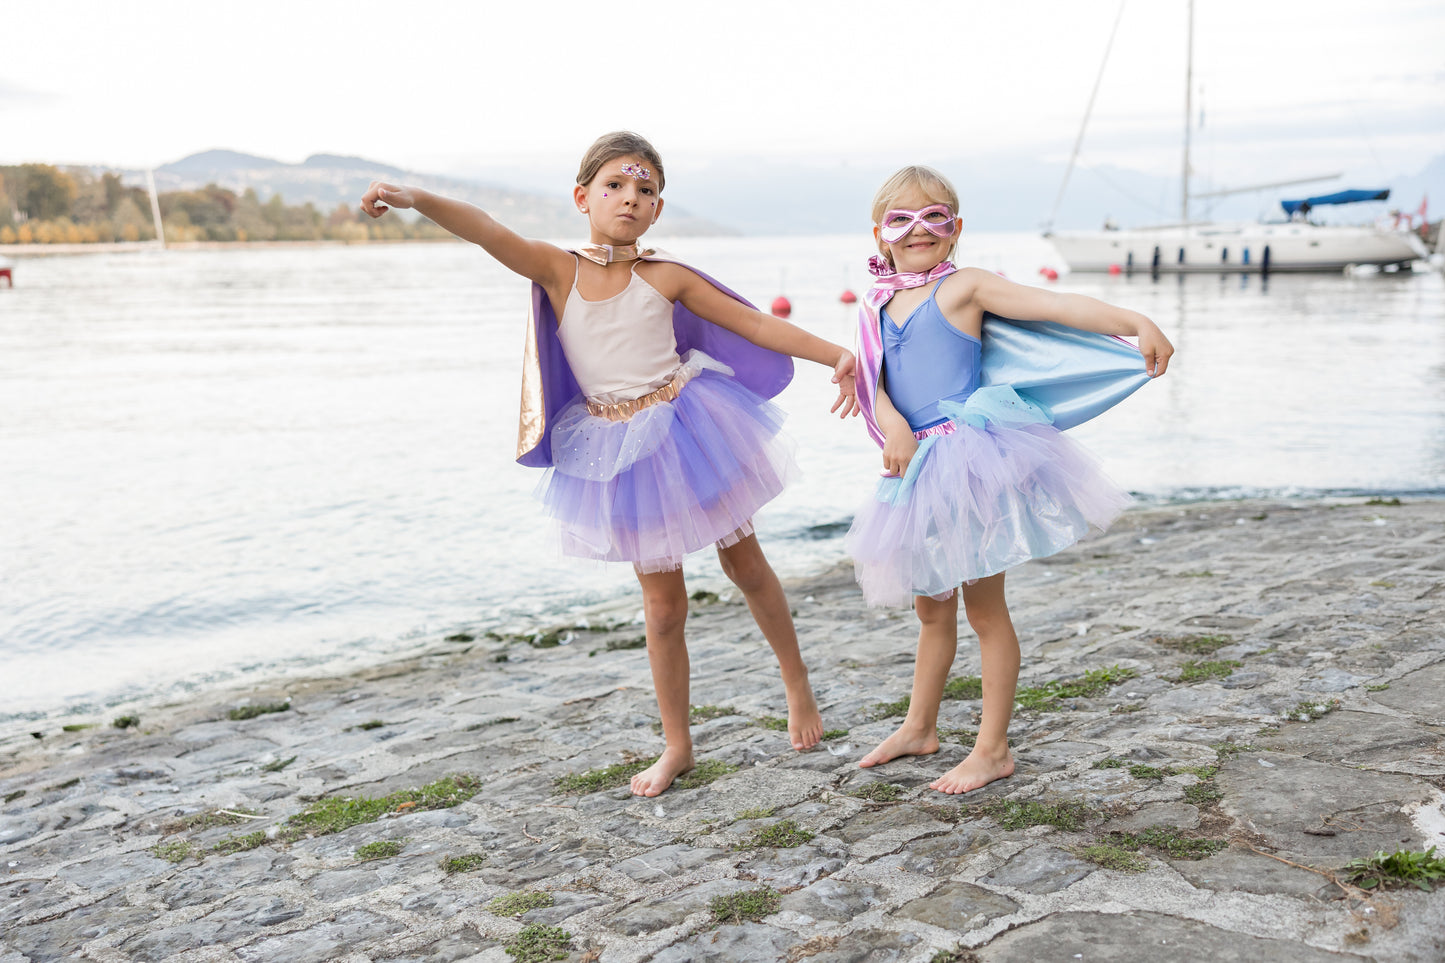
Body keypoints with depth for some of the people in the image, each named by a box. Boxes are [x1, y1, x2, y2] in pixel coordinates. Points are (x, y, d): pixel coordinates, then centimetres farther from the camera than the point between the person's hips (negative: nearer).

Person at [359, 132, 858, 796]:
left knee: (744, 564, 14)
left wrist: (836, 355, -8)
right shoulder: (557, 269, -6)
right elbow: (486, 231, -23)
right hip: (617, 450, 0)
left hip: (687, 427, 0)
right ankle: (676, 746, 24)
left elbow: (756, 324, -1)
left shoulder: (665, 277, -5)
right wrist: (414, 198, -39)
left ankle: (797, 682, 39)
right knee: (662, 603, 7)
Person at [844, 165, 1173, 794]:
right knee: (930, 606, 19)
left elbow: (1055, 307, -12)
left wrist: (1138, 324, -24)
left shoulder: (962, 287, -4)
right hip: (918, 466, 6)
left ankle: (993, 750, 13)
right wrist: (894, 426, -15)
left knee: (983, 606, 2)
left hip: (970, 454, -6)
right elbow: (870, 379, 4)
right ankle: (919, 728, 35)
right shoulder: (878, 305, 13)